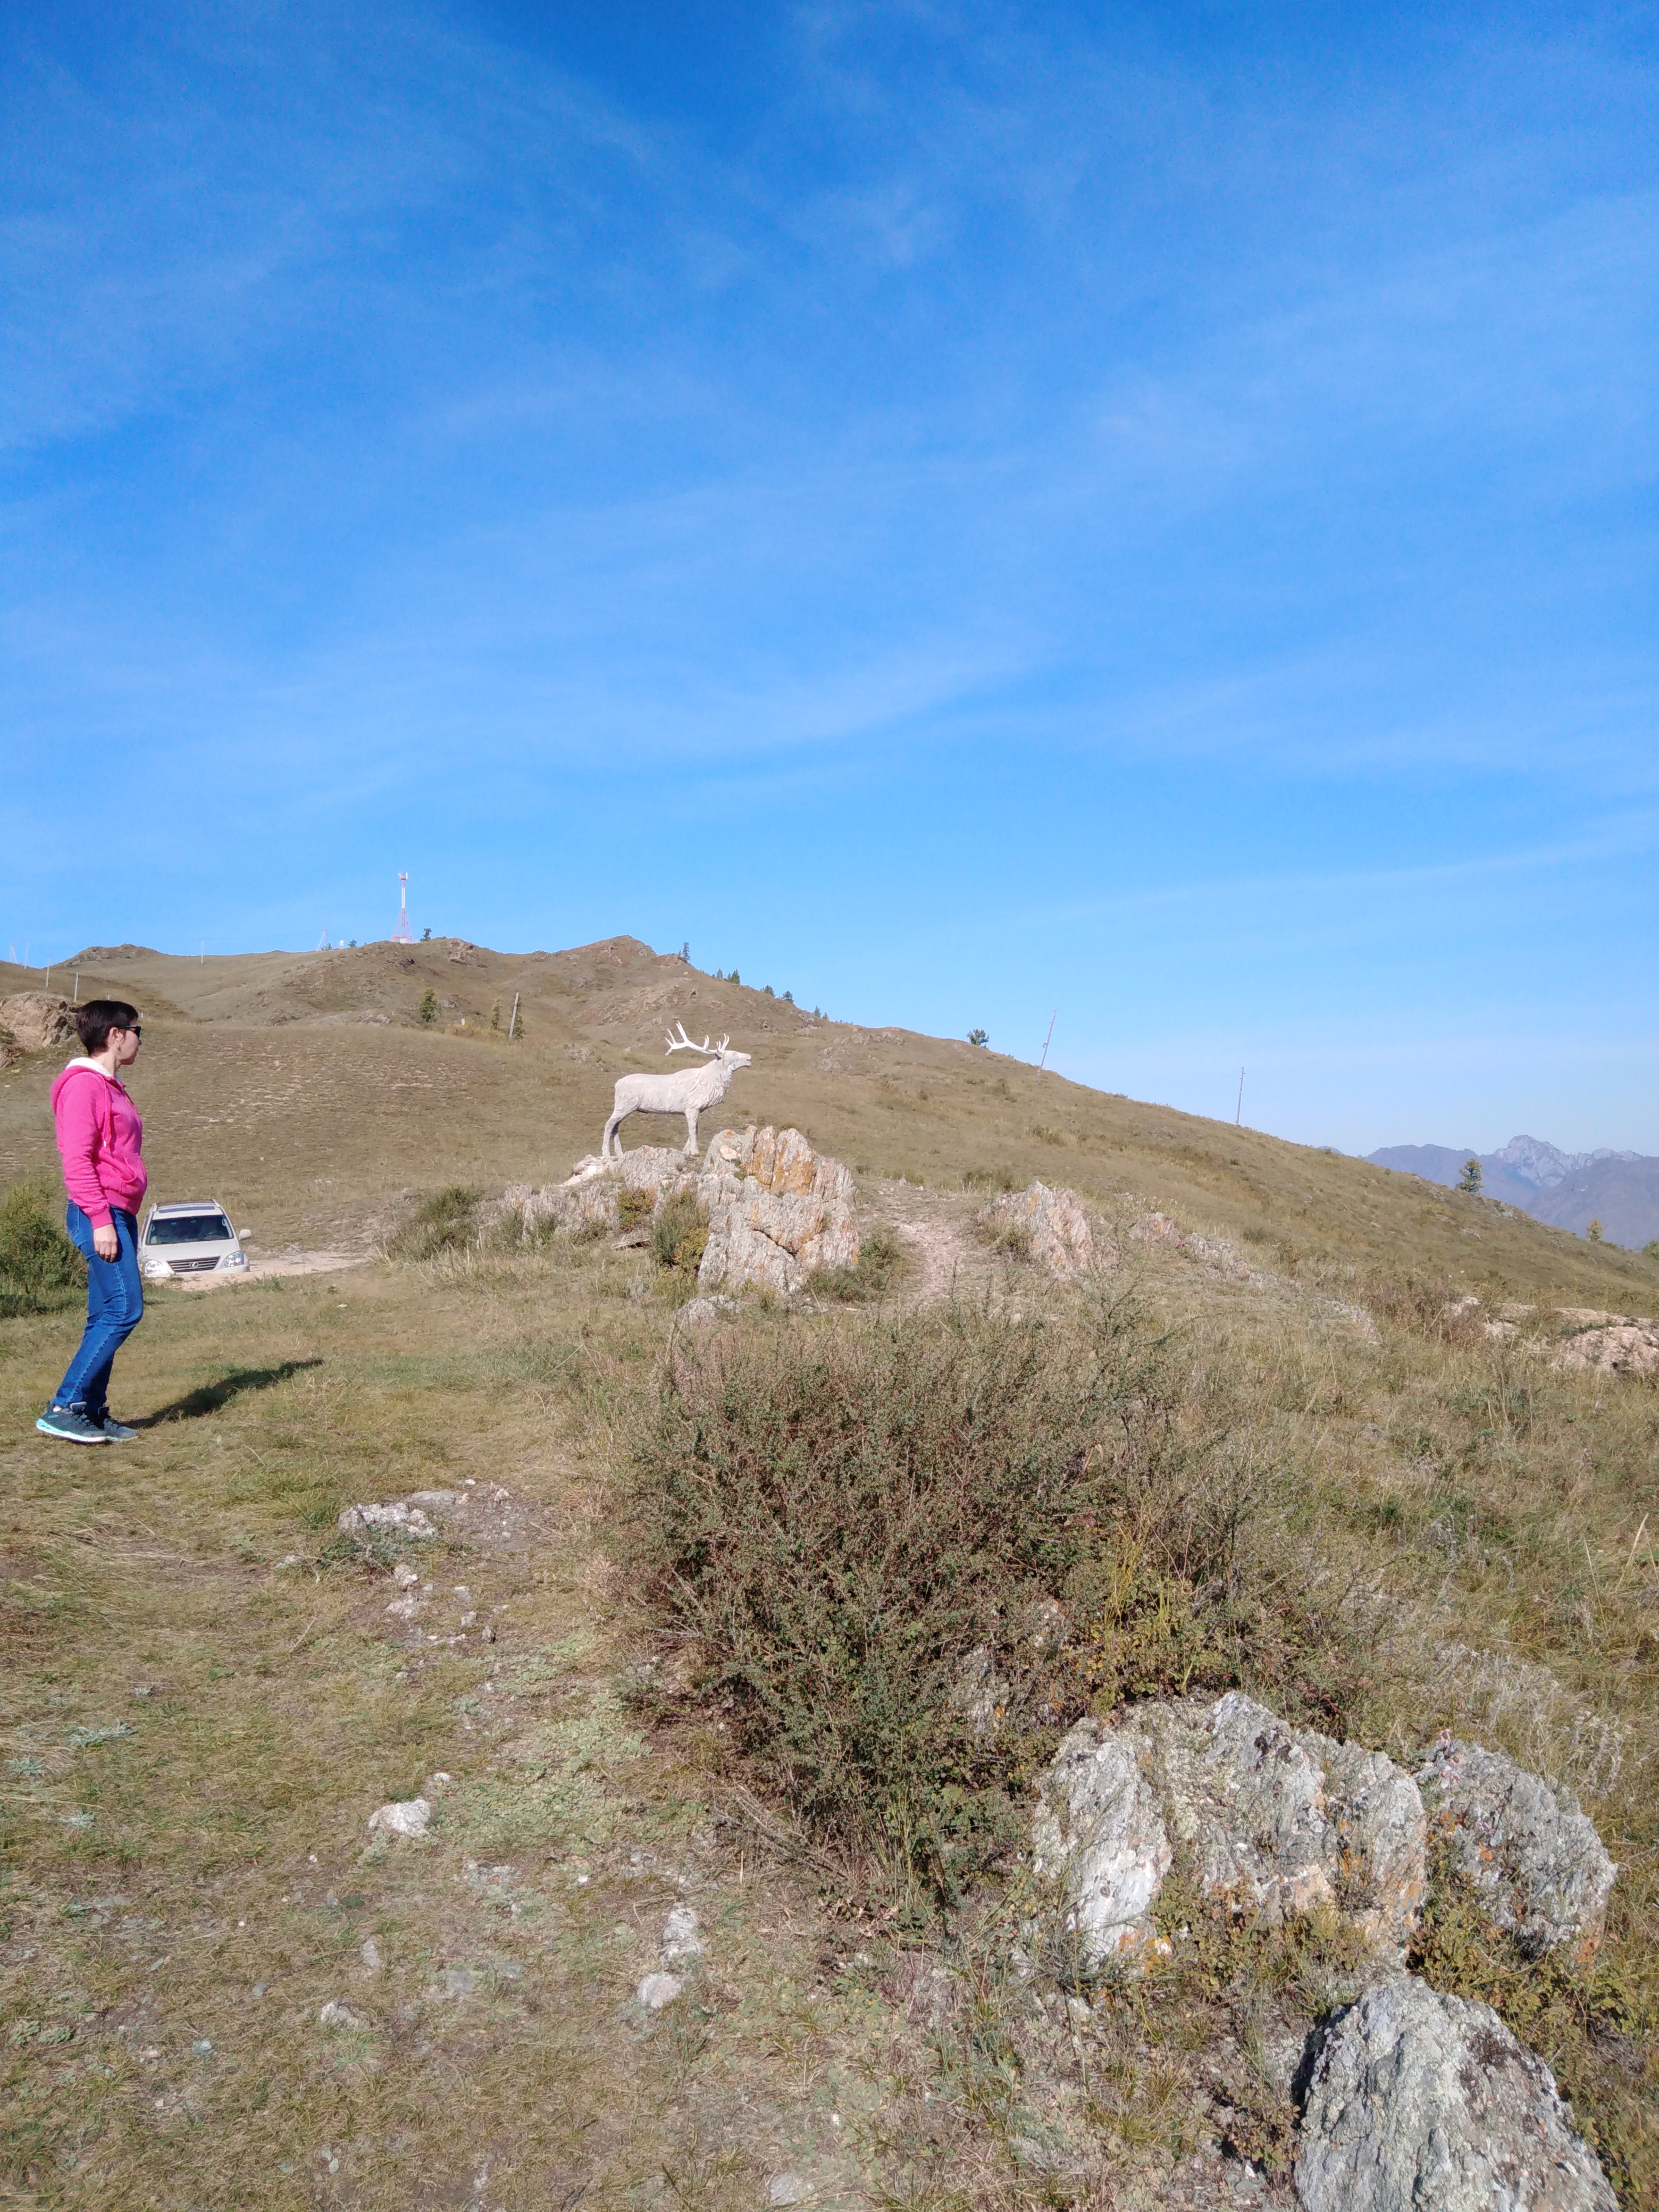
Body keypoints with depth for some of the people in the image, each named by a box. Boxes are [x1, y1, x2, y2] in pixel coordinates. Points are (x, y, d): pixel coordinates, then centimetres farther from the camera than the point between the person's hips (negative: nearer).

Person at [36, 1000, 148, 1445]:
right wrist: (101, 1220, -21)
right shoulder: (83, 1084, -10)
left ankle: (93, 1412, 12)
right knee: (124, 1310, -13)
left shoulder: (110, 1087, 20)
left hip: (119, 1215, 10)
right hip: (101, 1213, -10)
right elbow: (77, 1160, -17)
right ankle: (63, 1409, -10)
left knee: (108, 1316, 9)